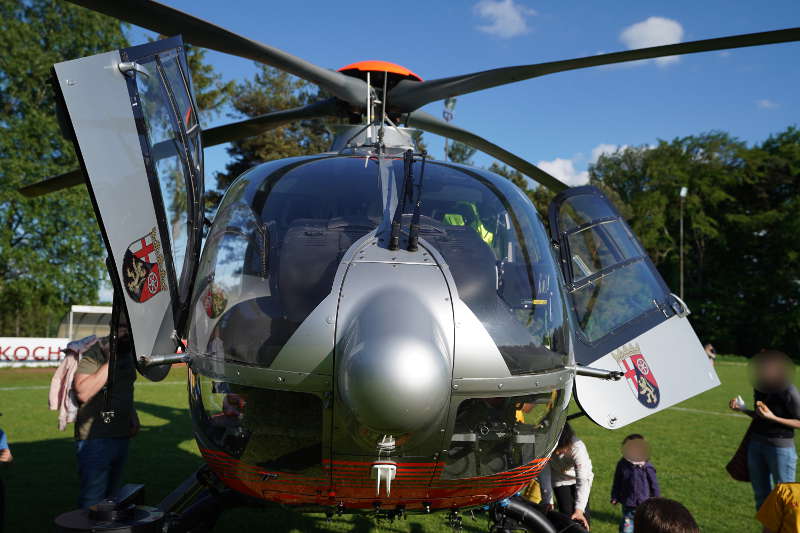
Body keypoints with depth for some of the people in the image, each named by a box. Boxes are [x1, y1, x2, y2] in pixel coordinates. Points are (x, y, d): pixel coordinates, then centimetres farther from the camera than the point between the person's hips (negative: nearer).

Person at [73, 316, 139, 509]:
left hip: (121, 437, 8)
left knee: (111, 497, 18)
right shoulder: (94, 354, -14)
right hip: (95, 440, -8)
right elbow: (83, 392, -29)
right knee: (93, 501, -4)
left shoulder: (127, 353, 11)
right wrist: (110, 362, -28)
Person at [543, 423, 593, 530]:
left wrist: (579, 510, -48)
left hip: (578, 478, -1)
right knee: (567, 514, -9)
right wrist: (548, 501, -25)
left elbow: (583, 480, -41)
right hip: (560, 480, 1)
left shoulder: (578, 447, -39)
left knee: (583, 518, -6)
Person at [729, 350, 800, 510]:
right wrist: (741, 408, 1)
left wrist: (773, 418, -22)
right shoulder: (759, 387, 5)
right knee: (761, 495, 13)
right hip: (756, 444, 7)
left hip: (780, 447, -7)